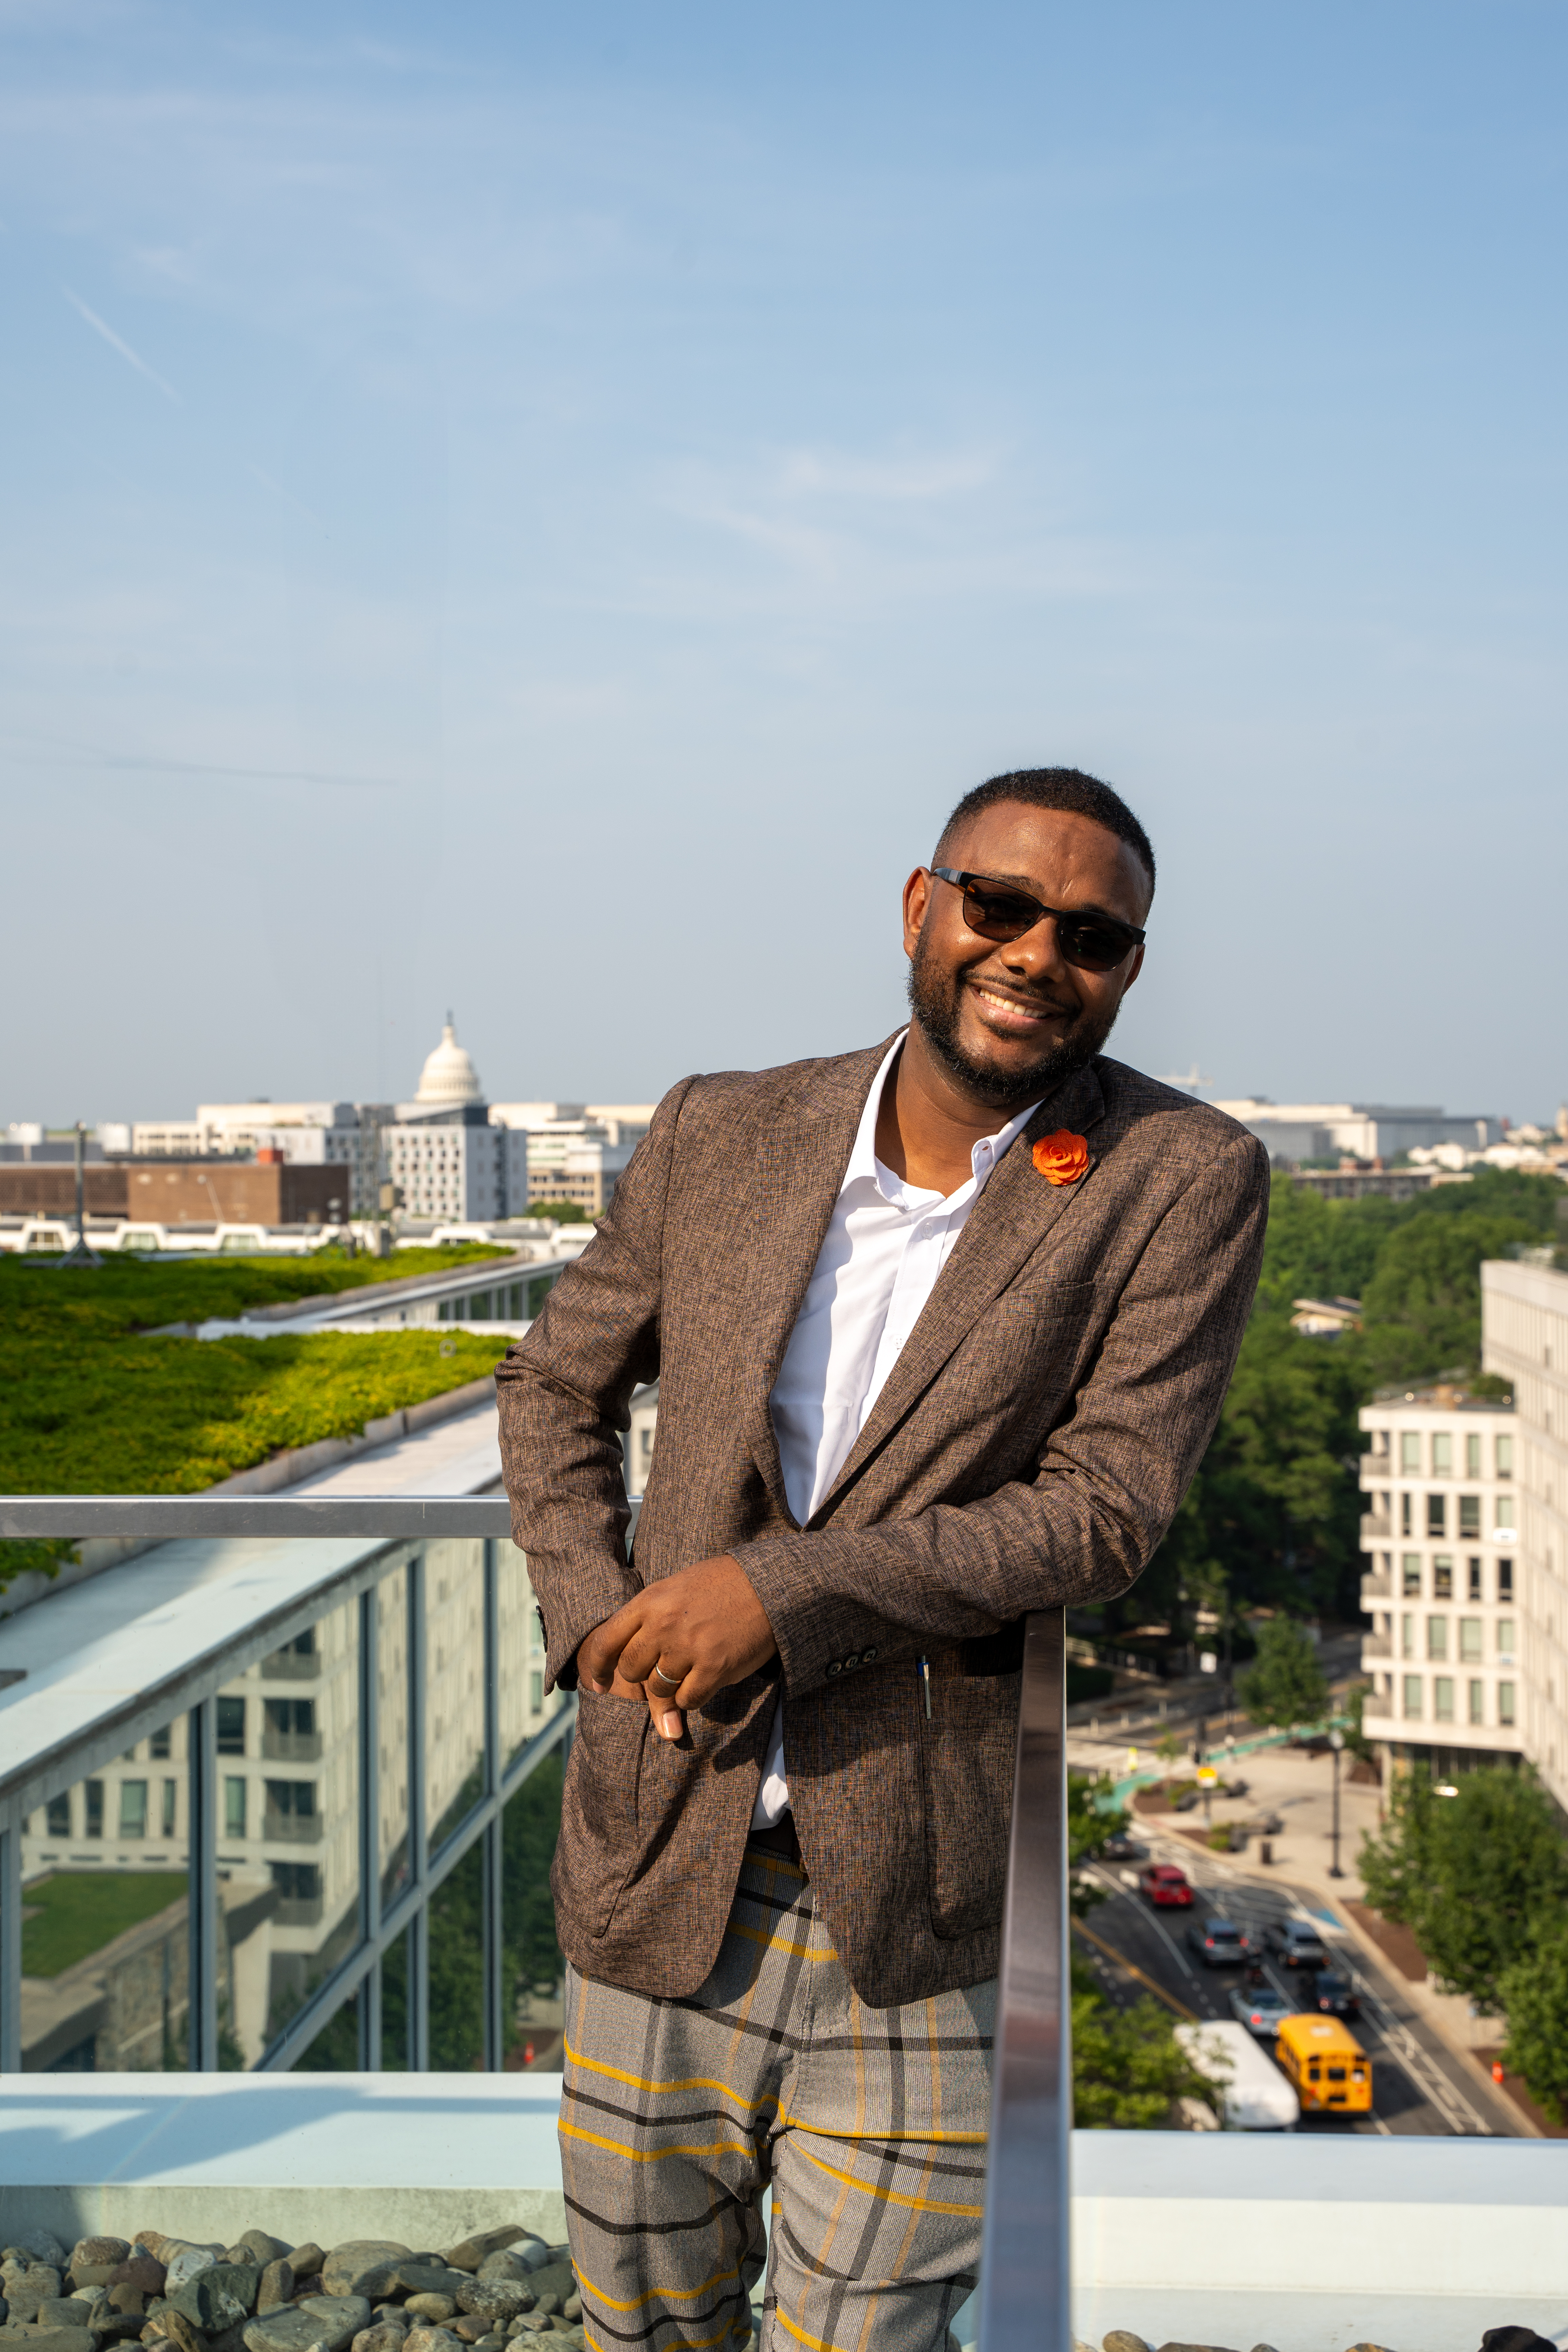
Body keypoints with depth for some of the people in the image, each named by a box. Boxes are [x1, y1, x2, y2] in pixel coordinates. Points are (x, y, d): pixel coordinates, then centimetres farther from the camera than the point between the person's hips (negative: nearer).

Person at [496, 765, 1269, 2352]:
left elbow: (1111, 1505, -13)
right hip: (661, 1868, 4)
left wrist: (786, 1591, -19)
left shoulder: (1182, 1179, -8)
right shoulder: (719, 1134, 1)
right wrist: (593, 1618, -2)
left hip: (919, 1922, -3)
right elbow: (554, 1385, 14)